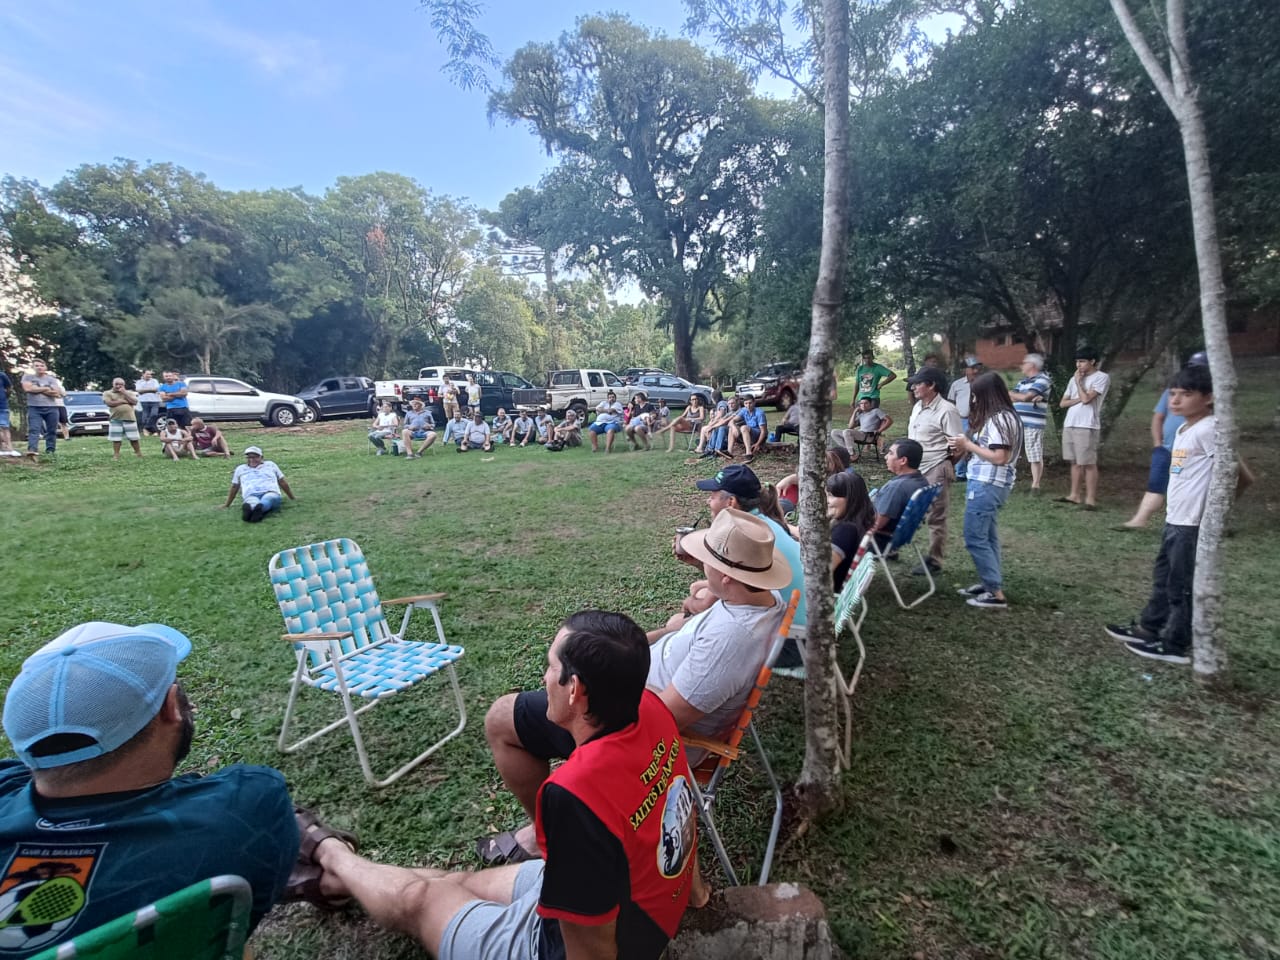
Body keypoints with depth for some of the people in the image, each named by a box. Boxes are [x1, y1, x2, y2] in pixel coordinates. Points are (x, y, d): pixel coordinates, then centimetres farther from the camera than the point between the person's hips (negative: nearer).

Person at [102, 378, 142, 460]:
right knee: (116, 439, 1)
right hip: (115, 419, 0)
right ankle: (116, 455, 7)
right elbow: (110, 403, -10)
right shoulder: (107, 393, 5)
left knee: (133, 438, 4)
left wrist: (124, 392, -6)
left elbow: (134, 401, -5)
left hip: (130, 418, 1)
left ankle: (138, 453, 13)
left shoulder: (129, 392, 11)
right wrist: (123, 401, -7)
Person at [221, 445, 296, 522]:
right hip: (251, 496, 1)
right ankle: (248, 508, -72)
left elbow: (282, 482, 29)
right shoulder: (240, 469, 30)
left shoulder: (270, 465, 29)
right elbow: (234, 487, 36)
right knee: (251, 502, -41)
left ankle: (259, 508, -71)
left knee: (268, 499, -42)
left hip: (270, 493, -1)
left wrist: (292, 497, 31)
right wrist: (227, 505, 36)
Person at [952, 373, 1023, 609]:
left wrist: (968, 445, -14)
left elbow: (999, 457, -22)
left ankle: (996, 594, -1)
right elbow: (988, 449, 13)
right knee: (986, 536, 15)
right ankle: (991, 584, 23)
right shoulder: (1000, 417, 14)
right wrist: (968, 445, 3)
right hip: (988, 484, 10)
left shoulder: (999, 419, -17)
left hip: (987, 485, -10)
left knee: (974, 538, -6)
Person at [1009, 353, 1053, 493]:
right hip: (1017, 423, 8)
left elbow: (1025, 397, -15)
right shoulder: (1022, 381, 19)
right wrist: (1029, 397, -8)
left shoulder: (1042, 380, -6)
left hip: (1033, 424, -8)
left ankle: (1035, 485, 2)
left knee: (1035, 456, -3)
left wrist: (1010, 393, 2)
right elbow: (1011, 398, 8)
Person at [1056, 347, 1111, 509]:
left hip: (1087, 426, -7)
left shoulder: (1101, 377, -4)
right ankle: (1074, 495, 17)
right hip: (1069, 425, 7)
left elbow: (1086, 399, -15)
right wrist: (1078, 399, -5)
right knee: (1075, 462, 11)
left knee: (1089, 463, -6)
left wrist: (1078, 382, -2)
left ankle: (1091, 499, -4)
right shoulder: (1074, 379, 17)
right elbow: (1062, 403, 13)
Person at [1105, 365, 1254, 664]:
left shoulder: (1208, 430, -18)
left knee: (1182, 586, 3)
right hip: (1175, 519, 9)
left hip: (1193, 523, -9)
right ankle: (1149, 627, 34)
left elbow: (1242, 476, -20)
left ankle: (1176, 646, 15)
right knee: (1163, 577, 20)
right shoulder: (1184, 429, 9)